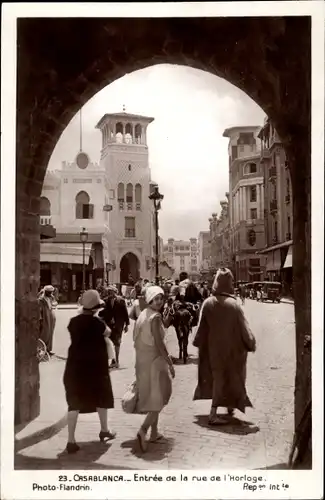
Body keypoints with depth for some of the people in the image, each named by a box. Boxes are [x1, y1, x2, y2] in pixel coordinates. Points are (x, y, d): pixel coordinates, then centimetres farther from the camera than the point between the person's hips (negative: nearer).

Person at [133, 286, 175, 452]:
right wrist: (170, 363, -16)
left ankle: (154, 433, 28)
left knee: (152, 397, 18)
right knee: (159, 398, 0)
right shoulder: (155, 317, -17)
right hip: (154, 360, -8)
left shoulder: (143, 314, 8)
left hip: (142, 360, 8)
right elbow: (159, 343, -21)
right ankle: (143, 430, -16)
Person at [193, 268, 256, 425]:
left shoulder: (208, 303, -10)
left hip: (213, 346, 3)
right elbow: (243, 327, -12)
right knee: (230, 376, 16)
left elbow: (201, 326, -2)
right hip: (230, 347, -3)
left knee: (217, 376, 16)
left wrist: (197, 342, 13)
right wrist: (251, 344, 1)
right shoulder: (233, 304, -18)